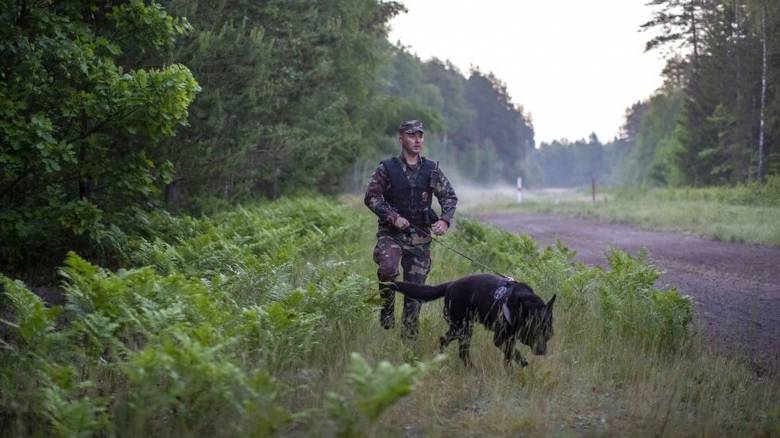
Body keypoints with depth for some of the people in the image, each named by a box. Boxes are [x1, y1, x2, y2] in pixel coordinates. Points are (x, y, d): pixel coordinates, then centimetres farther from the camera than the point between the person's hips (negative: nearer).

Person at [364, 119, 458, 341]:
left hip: (420, 236, 3)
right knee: (387, 268, -31)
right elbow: (371, 197, -4)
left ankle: (409, 337, 15)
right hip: (391, 232, -3)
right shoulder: (387, 168, -2)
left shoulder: (432, 170, 6)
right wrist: (393, 217, -15)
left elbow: (450, 197, 9)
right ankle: (387, 307, -5)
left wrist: (445, 220, -9)